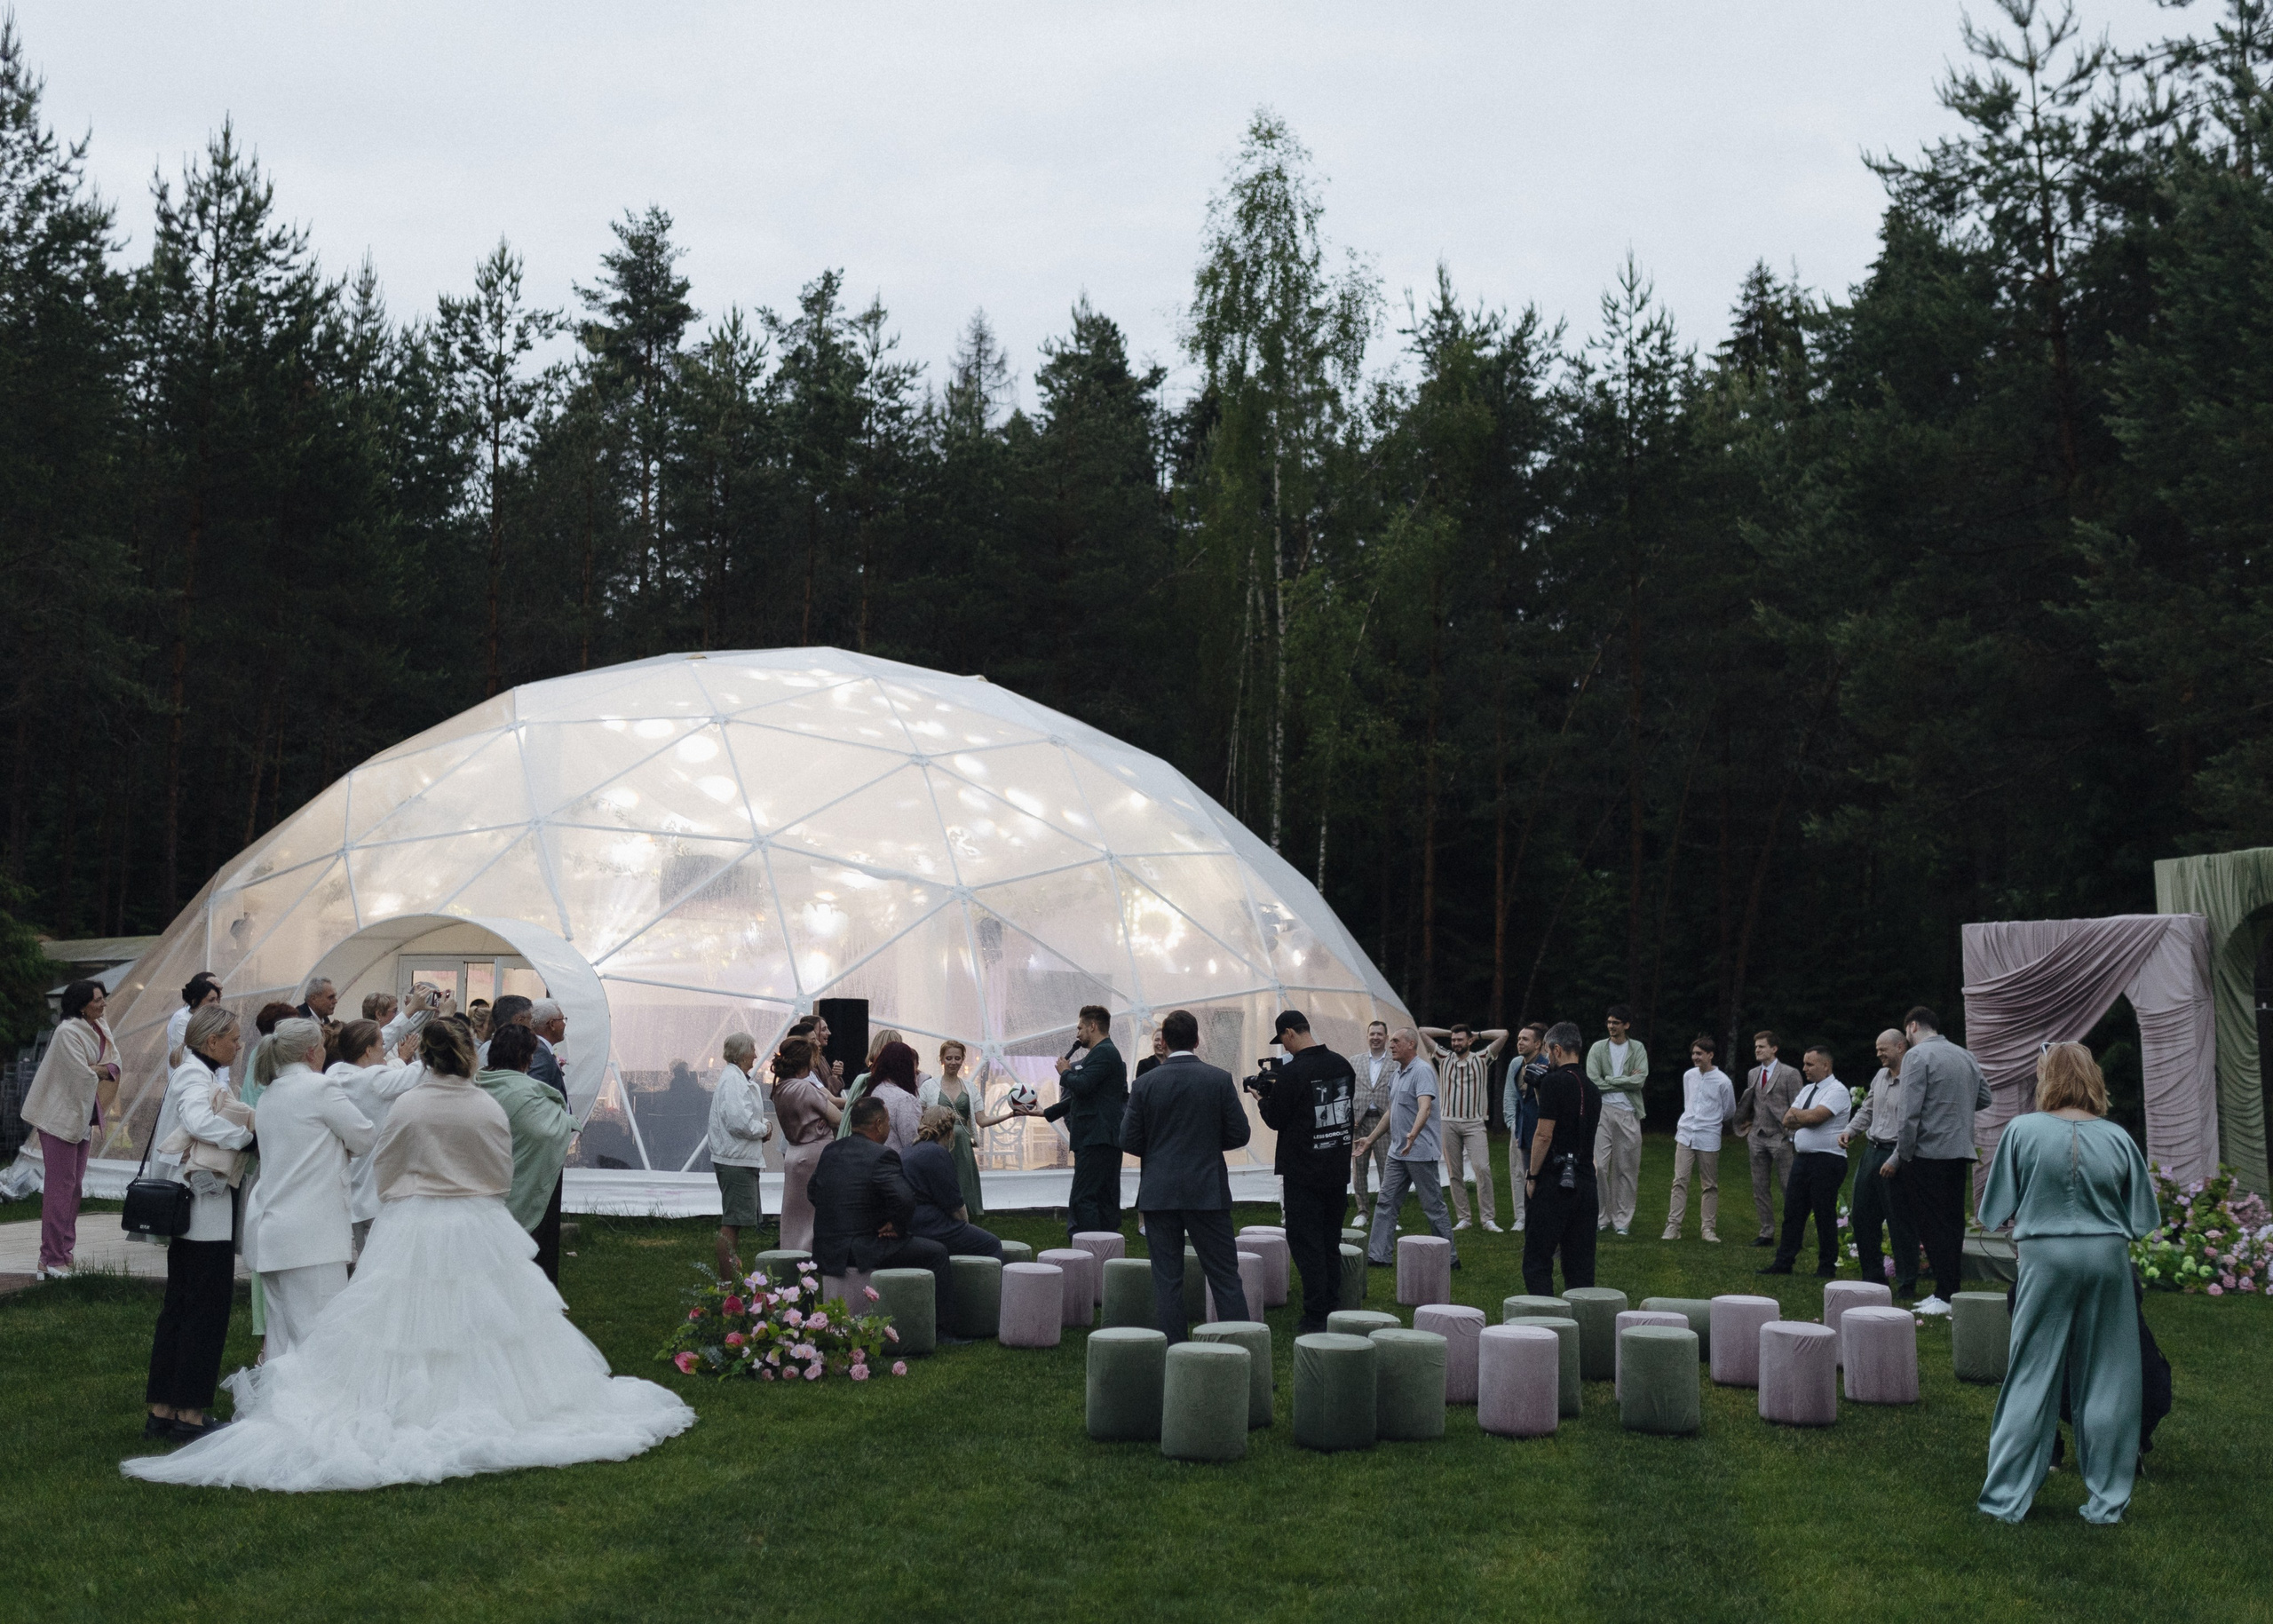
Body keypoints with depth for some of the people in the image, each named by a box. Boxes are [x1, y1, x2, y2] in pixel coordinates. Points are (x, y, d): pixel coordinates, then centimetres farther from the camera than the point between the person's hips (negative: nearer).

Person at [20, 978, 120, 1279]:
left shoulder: (98, 1027, 7)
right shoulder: (68, 1032, -21)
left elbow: (115, 1064, 6)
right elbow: (82, 1075, -23)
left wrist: (100, 1069, -14)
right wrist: (102, 1071, -3)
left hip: (82, 1116, 9)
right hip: (60, 1116, -9)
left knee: (75, 1183, 15)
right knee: (60, 1184, -8)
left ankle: (66, 1247, 26)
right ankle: (51, 1260, -6)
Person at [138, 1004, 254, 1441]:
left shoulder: (202, 1074, 18)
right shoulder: (195, 1075, -13)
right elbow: (199, 1121, -32)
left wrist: (253, 1119, -2)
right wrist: (248, 1135, -23)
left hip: (189, 1209, 10)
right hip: (207, 1210, -10)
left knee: (179, 1307, 12)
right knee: (207, 1308, -4)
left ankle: (162, 1410, 17)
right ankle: (191, 1413, 0)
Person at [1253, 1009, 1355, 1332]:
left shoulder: (1291, 1073, -17)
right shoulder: (1341, 1064, 4)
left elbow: (1276, 1120, -10)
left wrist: (1262, 1100, 12)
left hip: (1303, 1171, -7)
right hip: (1339, 1167, 7)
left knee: (1305, 1243, 0)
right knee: (1330, 1241, 16)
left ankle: (1316, 1316, -1)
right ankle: (1334, 1310, 20)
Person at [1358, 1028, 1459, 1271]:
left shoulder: (1422, 1071, -14)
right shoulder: (1397, 1075, 16)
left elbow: (1425, 1107, -29)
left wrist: (1412, 1135, -45)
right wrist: (1370, 1140, 27)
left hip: (1421, 1152, -9)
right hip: (1398, 1151, 9)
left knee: (1433, 1207, -1)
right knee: (1385, 1203, 6)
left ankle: (1450, 1258, 8)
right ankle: (1377, 1256, 8)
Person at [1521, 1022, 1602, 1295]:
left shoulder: (1554, 1082, -10)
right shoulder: (1591, 1088, 13)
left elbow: (1544, 1134, -14)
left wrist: (1533, 1177, -4)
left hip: (1555, 1181, -7)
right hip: (1586, 1182, 7)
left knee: (1537, 1261, -3)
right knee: (1580, 1263, 9)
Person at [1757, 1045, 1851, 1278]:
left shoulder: (1836, 1091, -9)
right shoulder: (1807, 1090, 16)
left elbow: (1814, 1117, -22)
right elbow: (1787, 1122, 10)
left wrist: (1796, 1115, -3)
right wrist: (1806, 1119, -8)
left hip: (1827, 1161, -8)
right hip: (1802, 1158, 8)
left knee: (1825, 1215, -1)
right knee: (1792, 1212, 7)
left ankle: (1827, 1267, 8)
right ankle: (1783, 1262, 11)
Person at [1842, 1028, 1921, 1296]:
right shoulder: (1880, 1077, 15)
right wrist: (1850, 1130, 12)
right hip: (1872, 1151, 9)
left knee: (1900, 1223, -3)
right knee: (1861, 1217, 11)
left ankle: (1907, 1284, 7)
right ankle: (1873, 1276, 24)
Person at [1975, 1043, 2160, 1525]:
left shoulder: (2022, 1131, -7)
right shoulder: (2118, 1139, -2)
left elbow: (1995, 1212, -3)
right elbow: (2142, 1219, 4)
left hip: (2046, 1258, -1)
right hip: (2107, 1259, 1)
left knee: (2032, 1380, 6)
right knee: (2104, 1382, 10)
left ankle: (2008, 1497, 10)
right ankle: (2106, 1499, 17)